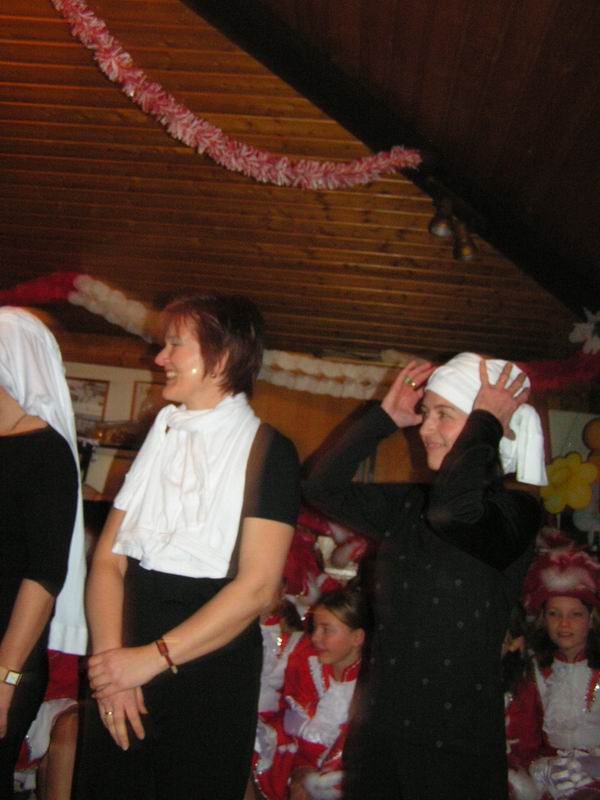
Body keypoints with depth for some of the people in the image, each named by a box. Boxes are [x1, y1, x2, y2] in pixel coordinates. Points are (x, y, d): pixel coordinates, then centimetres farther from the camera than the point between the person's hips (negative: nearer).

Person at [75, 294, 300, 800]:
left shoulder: (267, 451, -8)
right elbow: (109, 558, 2)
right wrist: (112, 656, -11)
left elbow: (257, 586, -16)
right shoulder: (159, 439, 8)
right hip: (125, 673, 5)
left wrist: (154, 657, -18)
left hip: (210, 674, -4)